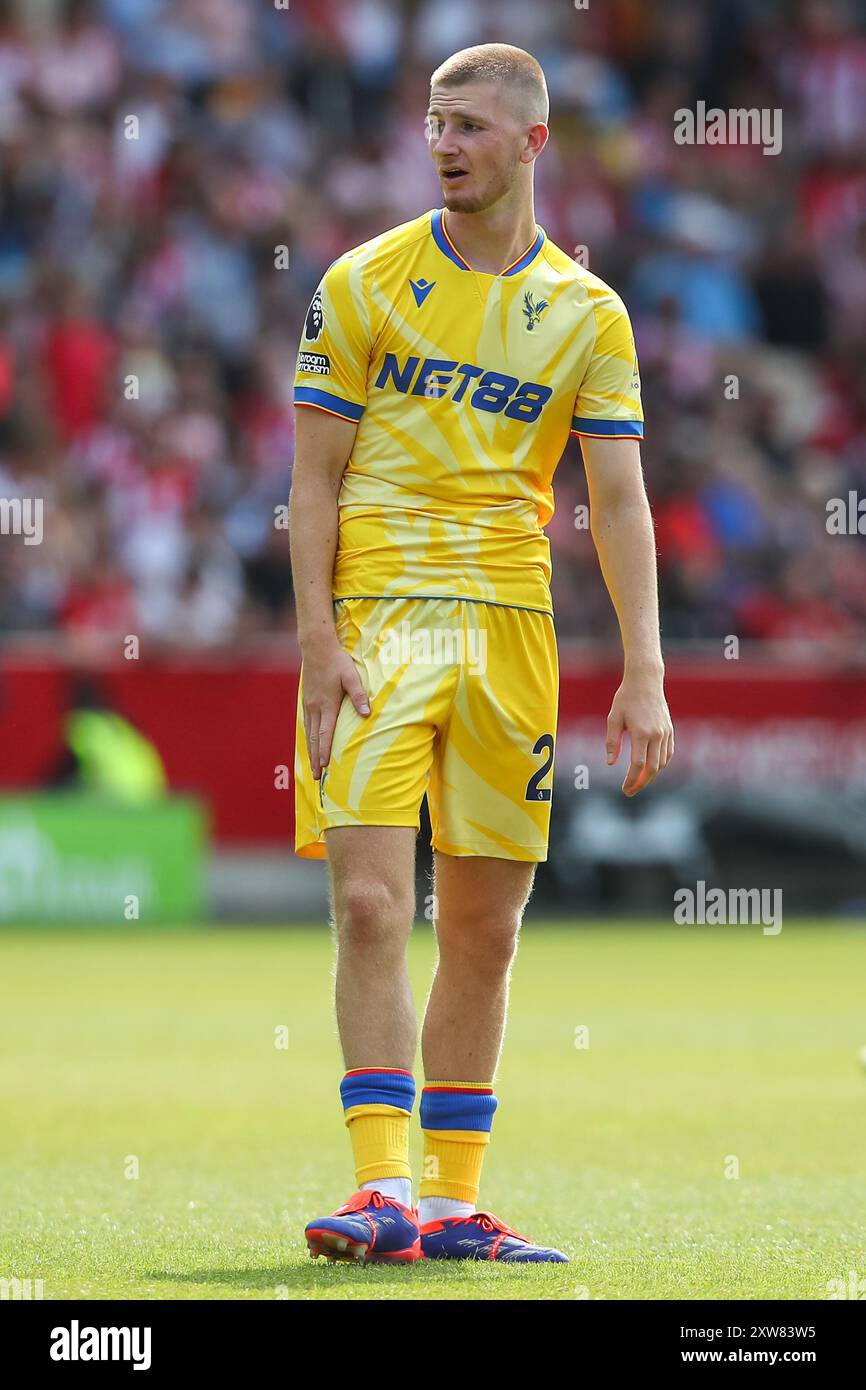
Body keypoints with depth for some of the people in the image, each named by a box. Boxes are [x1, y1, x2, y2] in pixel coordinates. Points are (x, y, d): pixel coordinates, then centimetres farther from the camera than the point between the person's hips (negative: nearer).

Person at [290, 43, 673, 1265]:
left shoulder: (588, 315, 8)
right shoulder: (362, 284, 3)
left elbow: (619, 497, 5)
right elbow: (315, 477, 2)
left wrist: (644, 672, -4)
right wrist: (318, 645, -9)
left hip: (510, 633, 2)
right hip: (376, 620, -2)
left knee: (485, 927, 5)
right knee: (371, 905, -13)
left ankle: (454, 1205, 12)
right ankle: (384, 1192, -14)